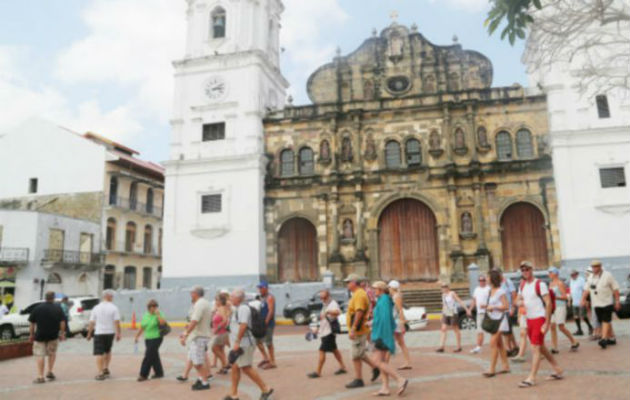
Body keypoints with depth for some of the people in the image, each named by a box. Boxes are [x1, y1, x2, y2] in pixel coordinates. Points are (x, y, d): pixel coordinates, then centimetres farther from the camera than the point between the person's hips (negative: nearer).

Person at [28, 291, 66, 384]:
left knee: (39, 355, 4)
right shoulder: (58, 308, -2)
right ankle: (50, 372, 16)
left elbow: (32, 323, 0)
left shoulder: (37, 308, -2)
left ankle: (40, 377, 0)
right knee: (52, 353, 20)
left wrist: (31, 334, 10)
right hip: (53, 335, 1)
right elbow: (62, 322, -2)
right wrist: (62, 333, 7)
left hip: (40, 335, -1)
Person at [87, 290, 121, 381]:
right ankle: (106, 369, 22)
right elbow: (117, 322, -10)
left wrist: (89, 334, 11)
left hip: (99, 333, 0)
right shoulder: (114, 308, -5)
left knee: (99, 353, 1)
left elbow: (91, 323, 2)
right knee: (108, 351, 22)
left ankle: (100, 373, -3)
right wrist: (118, 333, -6)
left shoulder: (96, 308, 1)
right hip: (110, 333, 1)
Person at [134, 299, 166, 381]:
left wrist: (158, 314, -24)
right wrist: (137, 336, 18)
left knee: (148, 356, -7)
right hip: (148, 339, 6)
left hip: (156, 338, -6)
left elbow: (163, 323, -25)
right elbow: (141, 327, 16)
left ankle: (143, 375, 2)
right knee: (154, 357, 12)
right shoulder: (145, 316, 9)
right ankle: (159, 373, 22)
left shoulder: (158, 315, -7)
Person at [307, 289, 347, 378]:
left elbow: (337, 312, -40)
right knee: (334, 350, 17)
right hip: (325, 331, 10)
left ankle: (318, 372, -2)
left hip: (329, 332, -10)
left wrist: (327, 311, -52)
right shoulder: (325, 305, 14)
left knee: (322, 351, -8)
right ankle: (343, 367, 27)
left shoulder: (333, 304, -17)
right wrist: (319, 328, 26)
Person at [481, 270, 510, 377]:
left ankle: (492, 369, -9)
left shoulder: (500, 291, -13)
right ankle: (506, 366, 22)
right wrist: (485, 306, 2)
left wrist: (492, 307, -20)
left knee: (493, 343, -12)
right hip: (492, 319, 9)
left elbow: (506, 306, -15)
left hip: (499, 320, -9)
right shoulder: (490, 291, 10)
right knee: (499, 344, 13)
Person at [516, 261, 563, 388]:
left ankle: (531, 378, -5)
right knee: (541, 347, 16)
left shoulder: (540, 284, -11)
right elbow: (519, 299, 18)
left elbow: (548, 303, -13)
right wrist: (520, 302, -8)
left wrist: (547, 323, -17)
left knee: (536, 348, -8)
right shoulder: (523, 285, 10)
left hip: (540, 318, -8)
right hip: (529, 319, 8)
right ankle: (558, 370, 30)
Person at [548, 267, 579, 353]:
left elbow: (565, 297, -11)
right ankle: (554, 348, 3)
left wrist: (555, 297, -18)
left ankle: (574, 342, 15)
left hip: (560, 306, -7)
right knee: (552, 326, 0)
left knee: (561, 327, -7)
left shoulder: (560, 283, -9)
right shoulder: (550, 283, 14)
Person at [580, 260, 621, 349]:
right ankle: (611, 338, 20)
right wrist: (583, 299, 2)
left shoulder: (607, 275, -6)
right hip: (596, 304, 6)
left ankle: (604, 339, -15)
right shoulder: (591, 277, 11)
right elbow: (586, 289, 12)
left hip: (607, 303, -6)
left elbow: (615, 288, -5)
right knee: (603, 322, 10)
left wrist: (617, 301, -9)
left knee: (606, 321, -10)